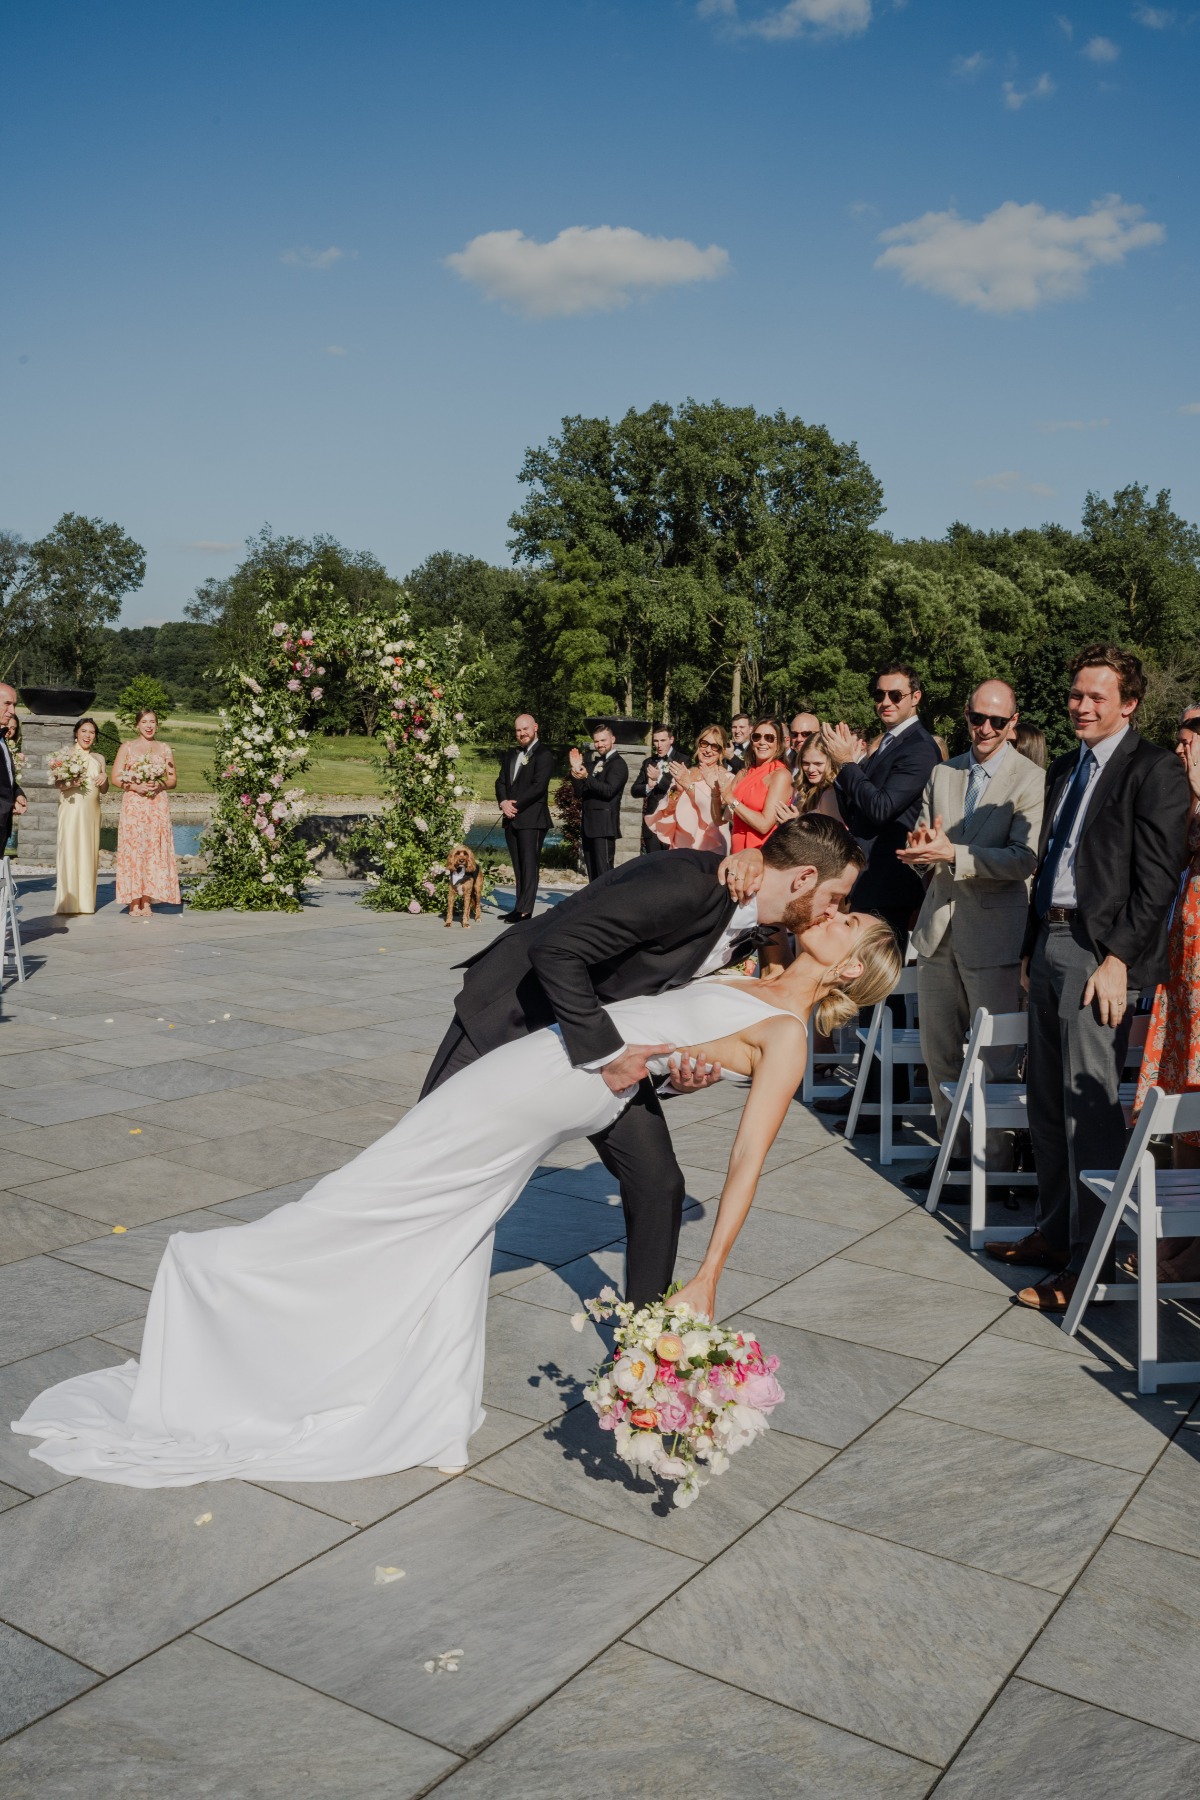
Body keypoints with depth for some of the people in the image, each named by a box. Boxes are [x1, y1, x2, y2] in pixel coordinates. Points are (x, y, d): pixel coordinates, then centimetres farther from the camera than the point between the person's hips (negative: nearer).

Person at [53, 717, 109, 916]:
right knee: (70, 851, -9)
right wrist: (70, 783, -24)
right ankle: (68, 902, -7)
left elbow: (104, 790, 18)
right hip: (71, 808, -4)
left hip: (92, 810, 5)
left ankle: (86, 901, 7)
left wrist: (104, 778, -3)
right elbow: (57, 783, -3)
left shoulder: (99, 759, 17)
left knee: (89, 853, 3)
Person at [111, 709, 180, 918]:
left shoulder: (164, 749, 13)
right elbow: (116, 777, 2)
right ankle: (134, 902, -5)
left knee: (154, 850, -2)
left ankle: (147, 900, 2)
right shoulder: (127, 747, 8)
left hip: (158, 805, 2)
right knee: (133, 850, -6)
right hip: (133, 804, -2)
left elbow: (172, 780, 12)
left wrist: (160, 785, -9)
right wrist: (135, 786, -13)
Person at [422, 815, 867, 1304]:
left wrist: (685, 1061, -17)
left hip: (608, 1040, 7)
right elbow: (554, 951, -35)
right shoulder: (684, 883, -34)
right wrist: (605, 1051, -33)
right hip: (515, 1010, -7)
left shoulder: (753, 931, -7)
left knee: (658, 1183, 0)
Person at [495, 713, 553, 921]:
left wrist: (516, 804, -15)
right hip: (511, 818, 7)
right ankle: (521, 907, 10)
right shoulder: (510, 755, 20)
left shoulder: (544, 755, -5)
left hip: (531, 819, -7)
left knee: (529, 865, -9)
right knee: (518, 867, 8)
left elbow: (539, 786, -14)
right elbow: (501, 781, 13)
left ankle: (524, 910, -12)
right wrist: (504, 802, -6)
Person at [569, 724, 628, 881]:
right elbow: (580, 792, 12)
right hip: (589, 825, 8)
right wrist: (576, 770, -1)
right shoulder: (592, 765, 20)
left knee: (604, 873, -11)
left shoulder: (618, 764, -5)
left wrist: (586, 777, -25)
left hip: (604, 825, -8)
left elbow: (609, 790, -17)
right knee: (592, 874, 9)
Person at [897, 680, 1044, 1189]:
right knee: (939, 1053, 13)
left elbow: (1024, 859, -17)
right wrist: (920, 846, -12)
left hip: (993, 933, -6)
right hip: (939, 928, 6)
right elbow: (921, 848, 13)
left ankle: (996, 1162, 12)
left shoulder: (1030, 781, -7)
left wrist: (952, 853, -26)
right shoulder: (942, 774, 12)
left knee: (993, 1060, -1)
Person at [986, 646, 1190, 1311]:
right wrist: (1031, 946, 16)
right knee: (1046, 1101, 14)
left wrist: (1118, 959, -18)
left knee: (1090, 1106, -7)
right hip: (1049, 940, 8)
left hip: (1100, 951, -8)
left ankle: (1089, 1263, 0)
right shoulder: (1065, 769, 18)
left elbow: (1157, 876, -13)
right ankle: (1053, 1232, 26)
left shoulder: (1153, 770, -7)